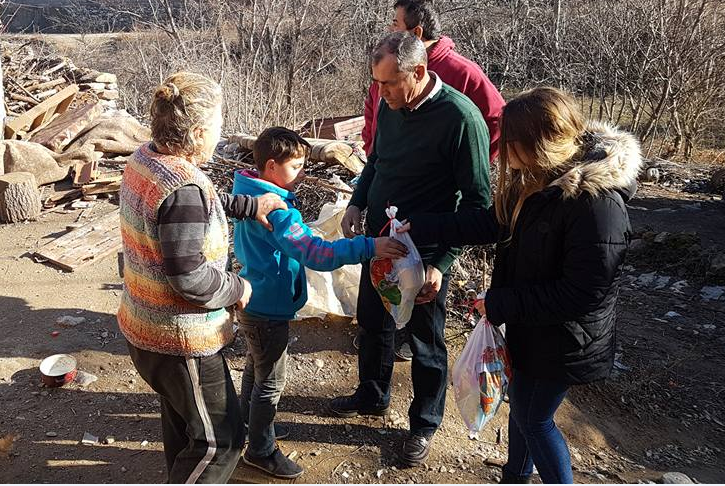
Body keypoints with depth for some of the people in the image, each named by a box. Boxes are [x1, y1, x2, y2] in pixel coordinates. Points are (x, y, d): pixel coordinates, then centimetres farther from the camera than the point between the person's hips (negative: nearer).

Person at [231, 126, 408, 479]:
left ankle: (248, 420, 53)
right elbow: (316, 254, -40)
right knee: (270, 381, 9)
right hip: (267, 311, -10)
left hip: (253, 302, 10)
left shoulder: (251, 195, 2)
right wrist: (369, 247, -43)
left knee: (256, 366, 30)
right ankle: (261, 450, 28)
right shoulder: (276, 211, -31)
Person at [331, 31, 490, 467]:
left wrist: (441, 263, -23)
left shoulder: (460, 117, -22)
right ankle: (372, 397, 48)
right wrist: (357, 203, 1)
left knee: (426, 344, 12)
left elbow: (478, 201, -18)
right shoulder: (389, 107, -2)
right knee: (373, 324, 23)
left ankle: (425, 424, 35)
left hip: (424, 254, -6)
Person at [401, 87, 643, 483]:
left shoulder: (597, 201, -30)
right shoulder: (534, 182, -3)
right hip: (527, 324, 9)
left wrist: (500, 305, -22)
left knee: (534, 418, 10)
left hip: (562, 341, -8)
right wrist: (419, 229, 4)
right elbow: (492, 223, 7)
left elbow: (581, 293, -29)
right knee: (520, 403, 25)